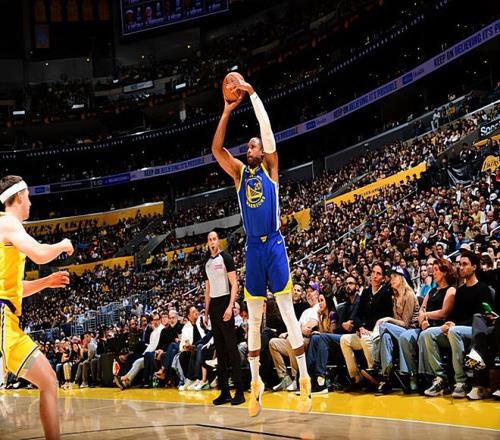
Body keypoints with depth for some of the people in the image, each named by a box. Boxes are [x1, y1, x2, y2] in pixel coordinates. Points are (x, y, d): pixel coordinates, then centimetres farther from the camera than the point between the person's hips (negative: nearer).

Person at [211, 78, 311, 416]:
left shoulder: (270, 167, 5)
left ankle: (305, 380, -2)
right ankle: (256, 383, 14)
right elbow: (216, 149, 0)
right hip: (252, 248, 4)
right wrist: (227, 113, -5)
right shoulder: (239, 172, 13)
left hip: (274, 244, -4)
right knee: (254, 318, 7)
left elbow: (267, 131, -6)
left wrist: (252, 94, -6)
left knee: (288, 312, -5)